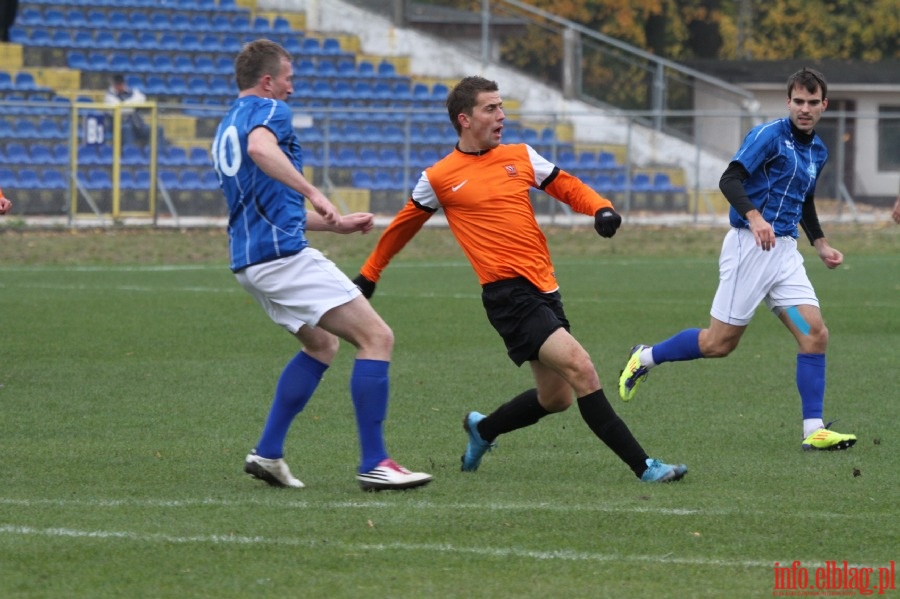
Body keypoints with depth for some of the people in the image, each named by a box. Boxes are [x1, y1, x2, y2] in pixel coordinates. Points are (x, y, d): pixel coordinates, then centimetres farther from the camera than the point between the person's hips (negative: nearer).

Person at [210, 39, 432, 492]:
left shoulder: (226, 129, 25)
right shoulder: (268, 110, -4)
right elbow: (260, 148, -30)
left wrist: (336, 223, 33)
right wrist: (311, 191, -32)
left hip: (250, 262, 10)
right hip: (284, 255, -10)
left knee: (321, 345, 26)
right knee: (376, 337, -9)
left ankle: (267, 452, 17)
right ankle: (373, 464, -15)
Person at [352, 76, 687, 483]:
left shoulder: (520, 157, 12)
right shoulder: (439, 178, 1)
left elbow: (567, 188, 20)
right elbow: (402, 227, 15)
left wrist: (601, 209, -2)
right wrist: (369, 274, 25)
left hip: (544, 288, 7)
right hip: (508, 293, -7)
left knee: (556, 397, 12)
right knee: (580, 369, -19)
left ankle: (482, 429, 38)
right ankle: (643, 467, -18)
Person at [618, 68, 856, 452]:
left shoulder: (817, 152, 16)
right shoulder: (769, 135, -10)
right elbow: (729, 179, -21)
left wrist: (821, 245, 22)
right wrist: (755, 218, -36)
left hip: (785, 250, 7)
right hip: (750, 246, -7)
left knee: (815, 334, -7)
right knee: (720, 343, -3)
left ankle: (813, 431, -5)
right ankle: (644, 358, 19)